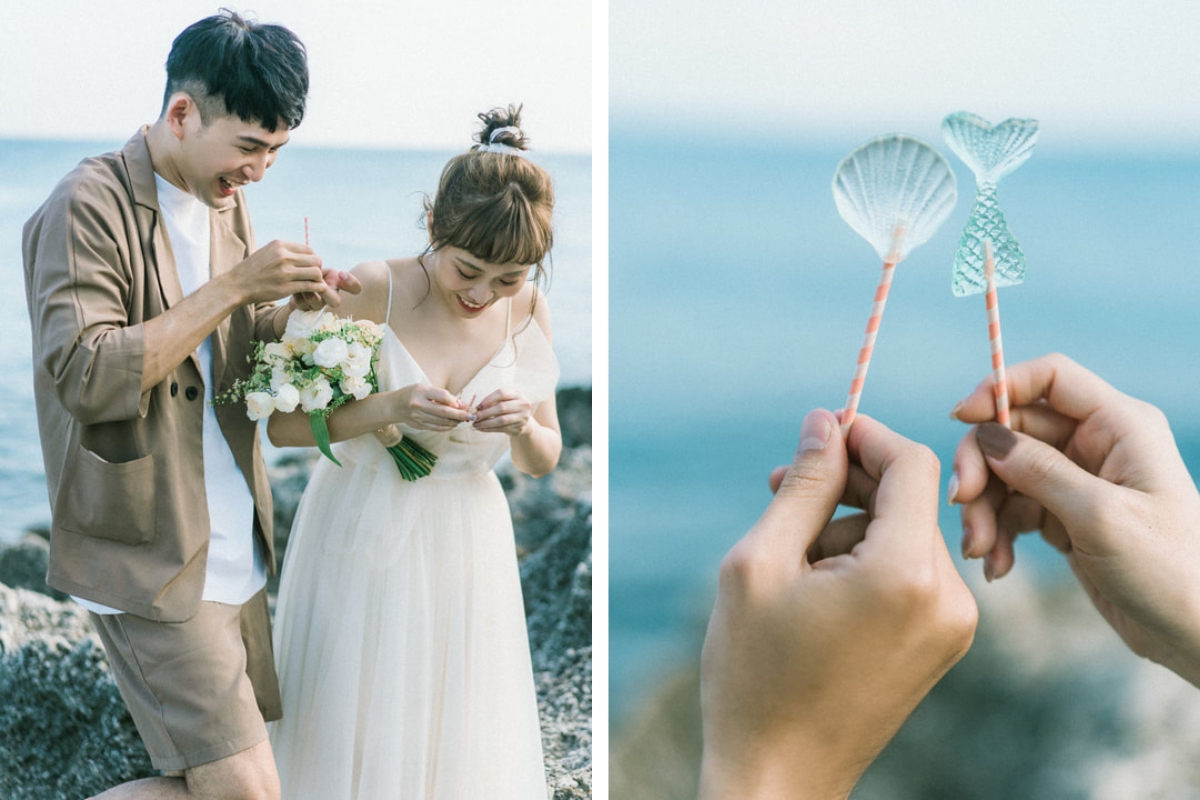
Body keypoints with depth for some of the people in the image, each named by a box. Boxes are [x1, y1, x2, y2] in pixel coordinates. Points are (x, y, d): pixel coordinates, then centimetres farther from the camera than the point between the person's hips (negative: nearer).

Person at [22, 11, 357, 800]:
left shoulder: (225, 202, 10)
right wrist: (231, 287, -23)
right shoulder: (90, 205, -15)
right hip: (151, 560, -8)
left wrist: (296, 308, 0)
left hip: (239, 550, 8)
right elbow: (84, 378, -25)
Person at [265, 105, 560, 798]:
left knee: (459, 739, 13)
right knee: (349, 737, 9)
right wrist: (387, 409, -27)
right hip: (362, 540, -2)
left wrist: (523, 426, -16)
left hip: (463, 551, 3)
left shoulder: (529, 312, -4)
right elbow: (284, 424, -13)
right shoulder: (373, 290, -15)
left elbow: (544, 462, 6)